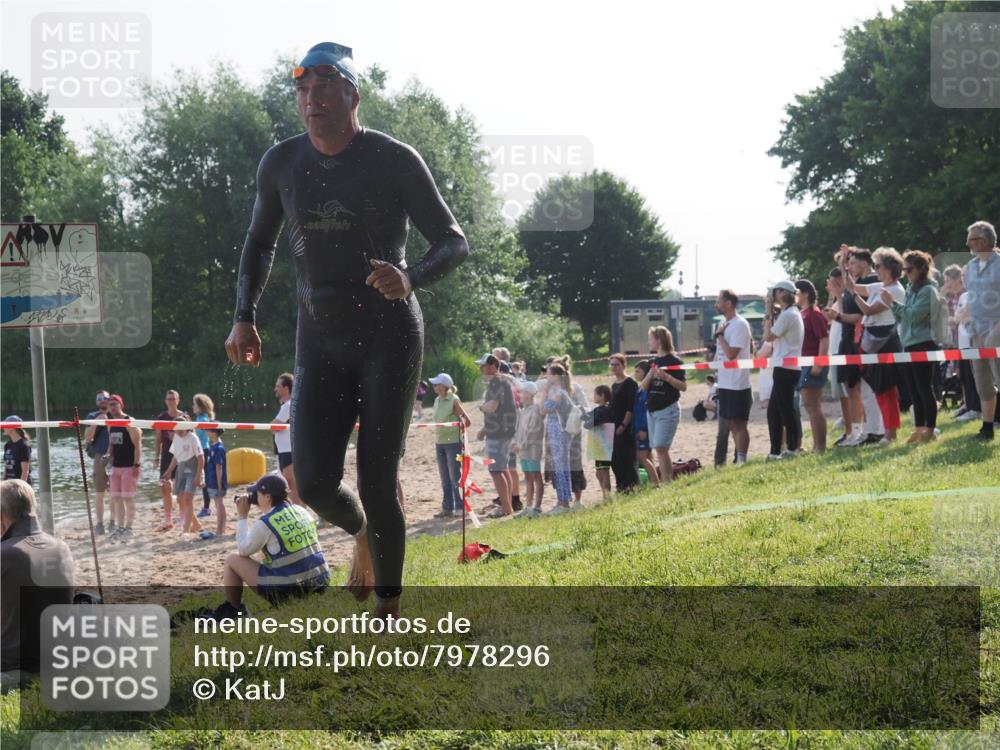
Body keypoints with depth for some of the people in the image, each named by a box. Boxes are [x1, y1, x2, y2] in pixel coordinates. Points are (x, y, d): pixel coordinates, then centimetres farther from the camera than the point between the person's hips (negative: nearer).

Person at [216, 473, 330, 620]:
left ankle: (232, 610, 22)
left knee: (232, 560, 10)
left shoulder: (265, 523, -13)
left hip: (286, 590, -7)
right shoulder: (302, 512, 7)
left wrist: (243, 517, 10)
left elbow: (243, 550, 2)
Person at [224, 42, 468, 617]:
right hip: (321, 343, 3)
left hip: (390, 337, -3)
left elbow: (455, 243, -7)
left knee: (377, 484, -9)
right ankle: (362, 534, 28)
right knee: (316, 484, -9)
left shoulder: (395, 161, -10)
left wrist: (412, 279, -28)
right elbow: (260, 242, 18)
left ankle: (390, 610, 10)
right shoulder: (281, 164, 2)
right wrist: (245, 317, 4)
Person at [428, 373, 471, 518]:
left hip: (453, 442, -7)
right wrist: (436, 434, 11)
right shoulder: (437, 400, 11)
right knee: (444, 478, 11)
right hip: (439, 442, 7)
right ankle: (447, 508, 16)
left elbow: (467, 421, -9)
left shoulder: (454, 400, -10)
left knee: (455, 477, -4)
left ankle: (459, 507, 2)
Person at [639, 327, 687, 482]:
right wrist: (650, 374, -8)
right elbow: (644, 386, 10)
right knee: (659, 449, 7)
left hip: (668, 409, -7)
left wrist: (667, 377, -22)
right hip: (652, 409, 7)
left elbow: (683, 386, -9)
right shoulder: (652, 362, 13)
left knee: (661, 447, -15)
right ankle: (666, 482, 12)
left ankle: (667, 482, -15)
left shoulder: (674, 361, -7)